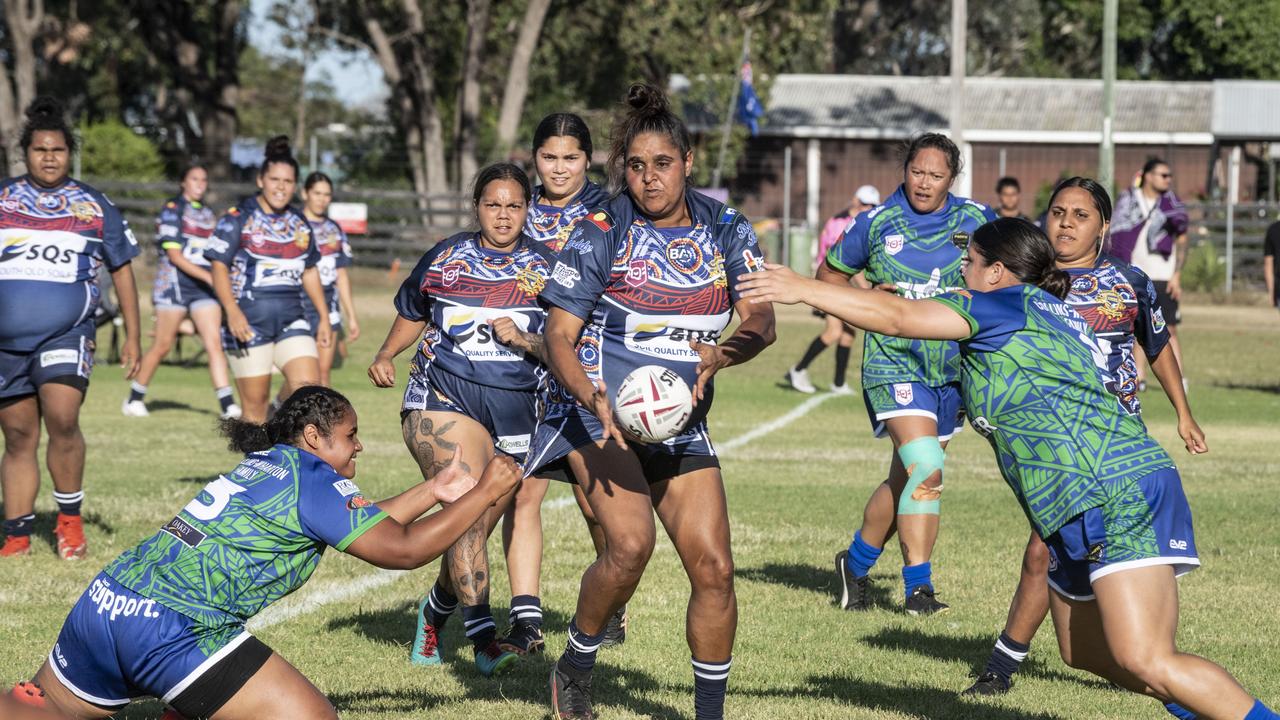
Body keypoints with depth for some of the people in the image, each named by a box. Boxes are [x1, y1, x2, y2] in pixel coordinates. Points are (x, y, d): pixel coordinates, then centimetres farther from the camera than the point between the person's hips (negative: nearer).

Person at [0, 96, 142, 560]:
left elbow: (122, 271, 13)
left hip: (67, 335, -2)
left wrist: (132, 336, 9)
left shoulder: (94, 207, 8)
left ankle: (70, 520, -4)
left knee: (62, 419, -21)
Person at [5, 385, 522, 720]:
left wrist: (433, 491, 34)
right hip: (174, 627, -9)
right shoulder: (313, 477, -3)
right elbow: (402, 549, -4)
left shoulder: (265, 466, 22)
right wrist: (484, 493, 4)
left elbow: (356, 524, 32)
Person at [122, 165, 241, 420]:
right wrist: (208, 276, -20)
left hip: (204, 286, 5)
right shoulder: (172, 209, -5)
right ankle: (135, 399, 15)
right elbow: (174, 255, -13)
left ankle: (228, 405, -15)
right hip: (174, 283, -5)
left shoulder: (208, 213, 16)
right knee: (162, 346, 0)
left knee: (214, 343, -8)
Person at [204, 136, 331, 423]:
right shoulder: (238, 219, -2)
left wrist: (324, 317, 18)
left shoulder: (300, 224, 13)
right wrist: (232, 311, -21)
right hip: (249, 320, -4)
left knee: (308, 384, -16)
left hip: (291, 319, 4)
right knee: (255, 400, -1)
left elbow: (309, 272, 22)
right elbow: (218, 267, -7)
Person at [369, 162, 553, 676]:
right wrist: (385, 358, 5)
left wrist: (522, 336, -13)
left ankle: (436, 610, 34)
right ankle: (483, 638, -27)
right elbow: (411, 315, 22)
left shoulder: (545, 267, 6)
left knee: (475, 530, 6)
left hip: (516, 411, 2)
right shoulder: (444, 258, 7)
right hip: (444, 398, -2)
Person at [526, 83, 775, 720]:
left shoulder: (727, 232, 3)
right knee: (630, 544, -26)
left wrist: (718, 356, -27)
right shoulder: (601, 234, -6)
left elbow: (762, 321, -5)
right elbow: (558, 336, -8)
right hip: (600, 417, -4)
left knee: (714, 568, -4)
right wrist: (594, 398, -27)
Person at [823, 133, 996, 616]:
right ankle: (918, 586, -13)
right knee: (926, 468, -21)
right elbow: (829, 276, 11)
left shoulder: (975, 220, 3)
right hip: (893, 362, -3)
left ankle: (857, 563, 32)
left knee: (906, 481, 11)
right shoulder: (876, 224, -1)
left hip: (953, 367, 4)